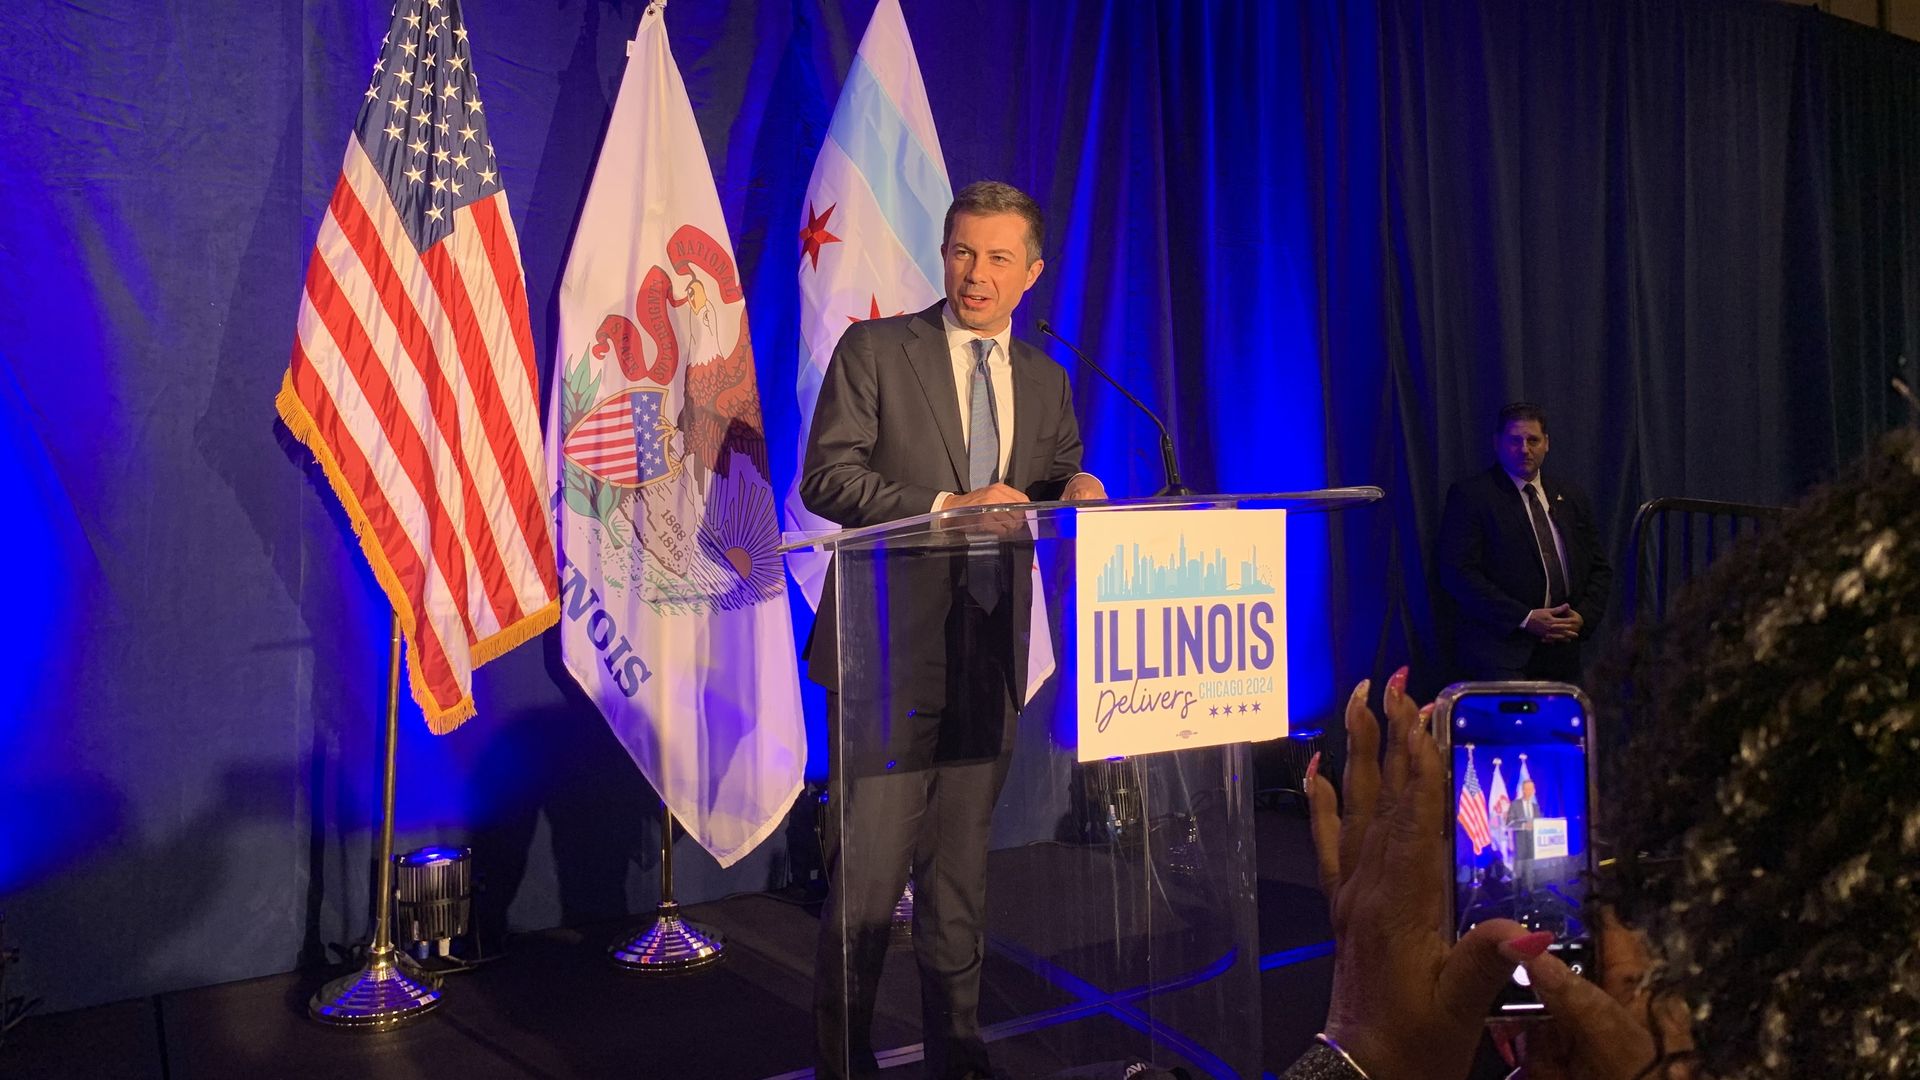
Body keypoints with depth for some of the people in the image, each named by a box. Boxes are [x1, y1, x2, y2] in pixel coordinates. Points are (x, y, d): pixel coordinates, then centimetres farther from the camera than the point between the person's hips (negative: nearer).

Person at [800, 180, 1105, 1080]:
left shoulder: (1044, 381, 13)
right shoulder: (875, 350, -1)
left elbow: (1057, 487, 20)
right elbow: (826, 478, -9)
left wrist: (1075, 491, -4)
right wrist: (945, 506, -19)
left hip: (991, 656, 5)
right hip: (892, 651, -4)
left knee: (960, 870, 15)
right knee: (870, 868, -1)